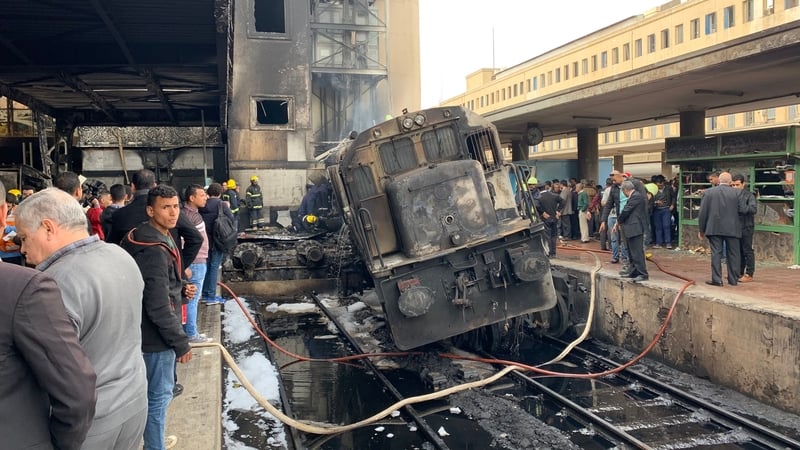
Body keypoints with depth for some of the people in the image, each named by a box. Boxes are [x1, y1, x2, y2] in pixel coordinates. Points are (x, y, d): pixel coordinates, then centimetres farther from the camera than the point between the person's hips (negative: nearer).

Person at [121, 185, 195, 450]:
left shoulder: (160, 239, 7)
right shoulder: (154, 251, -25)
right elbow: (159, 307, -26)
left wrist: (181, 289, 2)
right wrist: (181, 343, -19)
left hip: (152, 331, 11)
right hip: (157, 336, -11)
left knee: (155, 392, 24)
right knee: (159, 396, 3)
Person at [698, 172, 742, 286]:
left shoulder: (708, 192, -1)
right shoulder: (736, 193, -2)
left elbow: (702, 213, 1)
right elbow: (740, 211, 2)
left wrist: (701, 230, 7)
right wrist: (739, 227, 17)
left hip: (714, 229, 0)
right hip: (732, 229, 1)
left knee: (716, 254, 2)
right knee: (733, 254, 9)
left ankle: (716, 279, 0)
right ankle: (733, 279, 15)